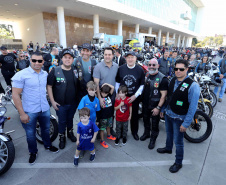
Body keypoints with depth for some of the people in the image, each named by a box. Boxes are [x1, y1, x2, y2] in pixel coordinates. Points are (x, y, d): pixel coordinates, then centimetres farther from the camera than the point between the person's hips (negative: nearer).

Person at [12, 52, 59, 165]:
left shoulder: (45, 74, 2)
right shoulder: (21, 75, -14)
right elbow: (15, 95, -14)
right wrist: (22, 113, -16)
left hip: (45, 109, 4)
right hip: (29, 112, -4)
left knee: (46, 129, 22)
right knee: (30, 134, 14)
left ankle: (48, 145, 46)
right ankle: (33, 152, 38)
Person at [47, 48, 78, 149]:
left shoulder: (75, 71, 1)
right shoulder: (55, 71, -10)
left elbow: (79, 86, 9)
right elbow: (49, 86, -7)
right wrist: (52, 101, -10)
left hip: (73, 103, 3)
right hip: (60, 104, -3)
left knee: (70, 119, 22)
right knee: (62, 121, 13)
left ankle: (70, 132, 46)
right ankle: (62, 137, 36)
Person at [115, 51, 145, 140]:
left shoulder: (140, 70, -6)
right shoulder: (121, 69, -4)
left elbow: (142, 85, -2)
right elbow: (117, 82, 5)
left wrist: (135, 95, -9)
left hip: (134, 97, 0)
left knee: (134, 115, 14)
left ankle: (134, 132, 35)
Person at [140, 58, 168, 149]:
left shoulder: (162, 78, -17)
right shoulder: (146, 75, 4)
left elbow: (163, 95, -18)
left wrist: (158, 107, -21)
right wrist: (142, 100, 9)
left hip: (155, 106, -6)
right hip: (145, 104, 6)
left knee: (155, 124, 9)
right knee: (146, 120, 23)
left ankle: (153, 139, 30)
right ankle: (146, 133, 46)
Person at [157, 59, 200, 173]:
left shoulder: (192, 86, -21)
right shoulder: (173, 80, 0)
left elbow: (193, 107, -20)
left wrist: (186, 124, -19)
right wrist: (163, 109, 14)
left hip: (179, 118, -6)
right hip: (168, 114, 6)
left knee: (178, 141, 8)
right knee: (169, 134, 26)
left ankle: (178, 163, 30)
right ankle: (168, 148, 53)